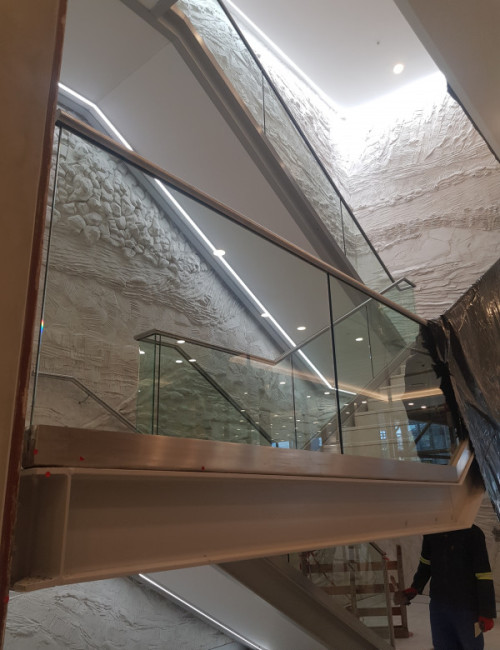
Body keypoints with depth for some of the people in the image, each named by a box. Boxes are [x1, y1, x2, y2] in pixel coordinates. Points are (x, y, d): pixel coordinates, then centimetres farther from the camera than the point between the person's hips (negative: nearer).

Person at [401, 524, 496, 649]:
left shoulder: (472, 533, -17)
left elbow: (484, 576, -15)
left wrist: (487, 612, -14)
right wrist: (415, 587, 1)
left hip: (467, 607, -4)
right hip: (438, 605, 4)